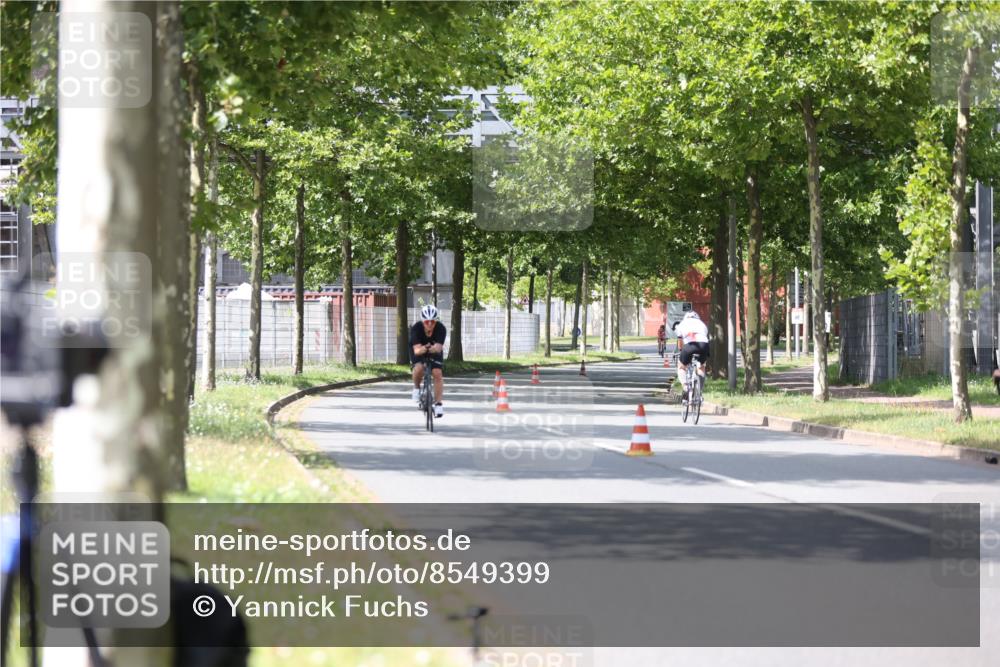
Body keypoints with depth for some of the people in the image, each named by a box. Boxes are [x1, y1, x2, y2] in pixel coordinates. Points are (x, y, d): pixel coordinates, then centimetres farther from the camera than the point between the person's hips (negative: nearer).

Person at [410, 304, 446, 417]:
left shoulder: (441, 329, -30)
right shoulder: (416, 329, -32)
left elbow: (439, 347, -41)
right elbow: (417, 350, -40)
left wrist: (435, 348, -64)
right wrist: (423, 349, -62)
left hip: (434, 351, 1)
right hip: (419, 350, -1)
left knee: (437, 373, -17)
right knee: (419, 368, -29)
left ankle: (438, 403, -8)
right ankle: (417, 388, 1)